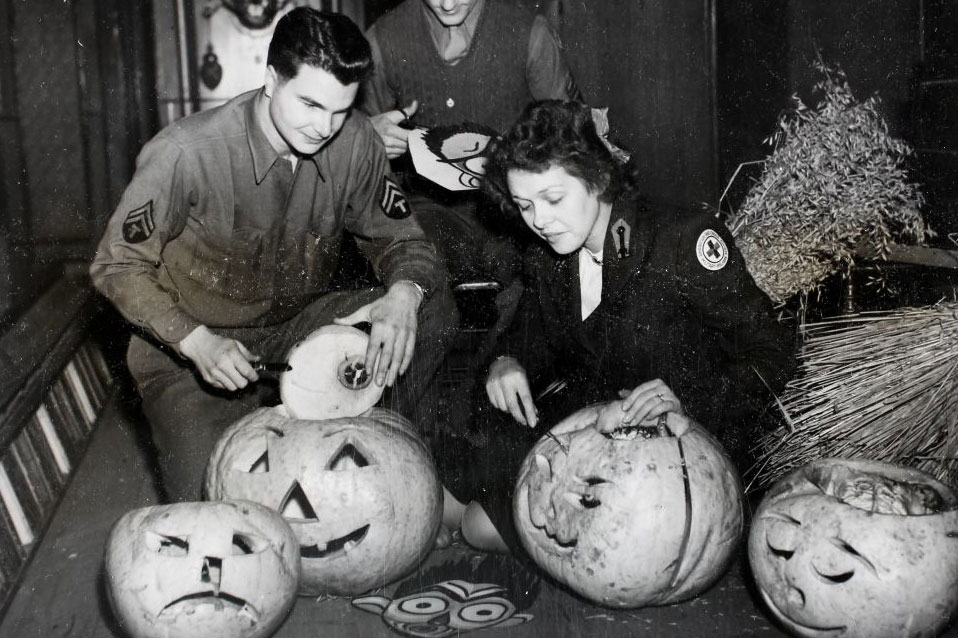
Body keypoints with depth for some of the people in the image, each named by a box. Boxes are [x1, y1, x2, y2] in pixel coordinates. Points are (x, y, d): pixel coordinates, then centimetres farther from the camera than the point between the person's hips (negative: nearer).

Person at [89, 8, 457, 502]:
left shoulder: (355, 143, -13)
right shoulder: (187, 152, -24)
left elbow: (398, 236, -2)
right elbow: (117, 266, -14)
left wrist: (404, 294, -27)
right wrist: (197, 341, -29)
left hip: (297, 325, 4)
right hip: (193, 346, -3)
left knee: (432, 308, -17)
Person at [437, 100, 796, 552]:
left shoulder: (683, 243, -21)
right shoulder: (546, 259, -2)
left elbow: (771, 352, -17)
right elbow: (532, 332, 15)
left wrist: (687, 400, -32)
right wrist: (509, 361, -9)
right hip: (588, 409, 6)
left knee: (489, 525, -21)